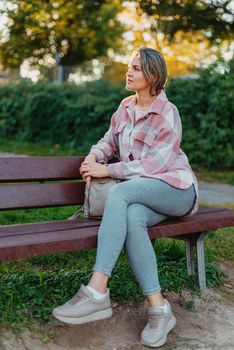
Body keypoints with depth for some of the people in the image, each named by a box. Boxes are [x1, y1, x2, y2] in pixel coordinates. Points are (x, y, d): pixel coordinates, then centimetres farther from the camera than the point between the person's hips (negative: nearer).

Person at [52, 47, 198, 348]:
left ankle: (97, 293, -40)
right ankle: (158, 309, -31)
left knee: (119, 191, -34)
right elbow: (109, 141, 20)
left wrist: (107, 170, -17)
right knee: (131, 217, -33)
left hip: (176, 188, -5)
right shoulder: (125, 107, 11)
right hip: (143, 193, 5)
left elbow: (155, 165, -16)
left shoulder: (168, 113, -10)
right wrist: (94, 156, -4)